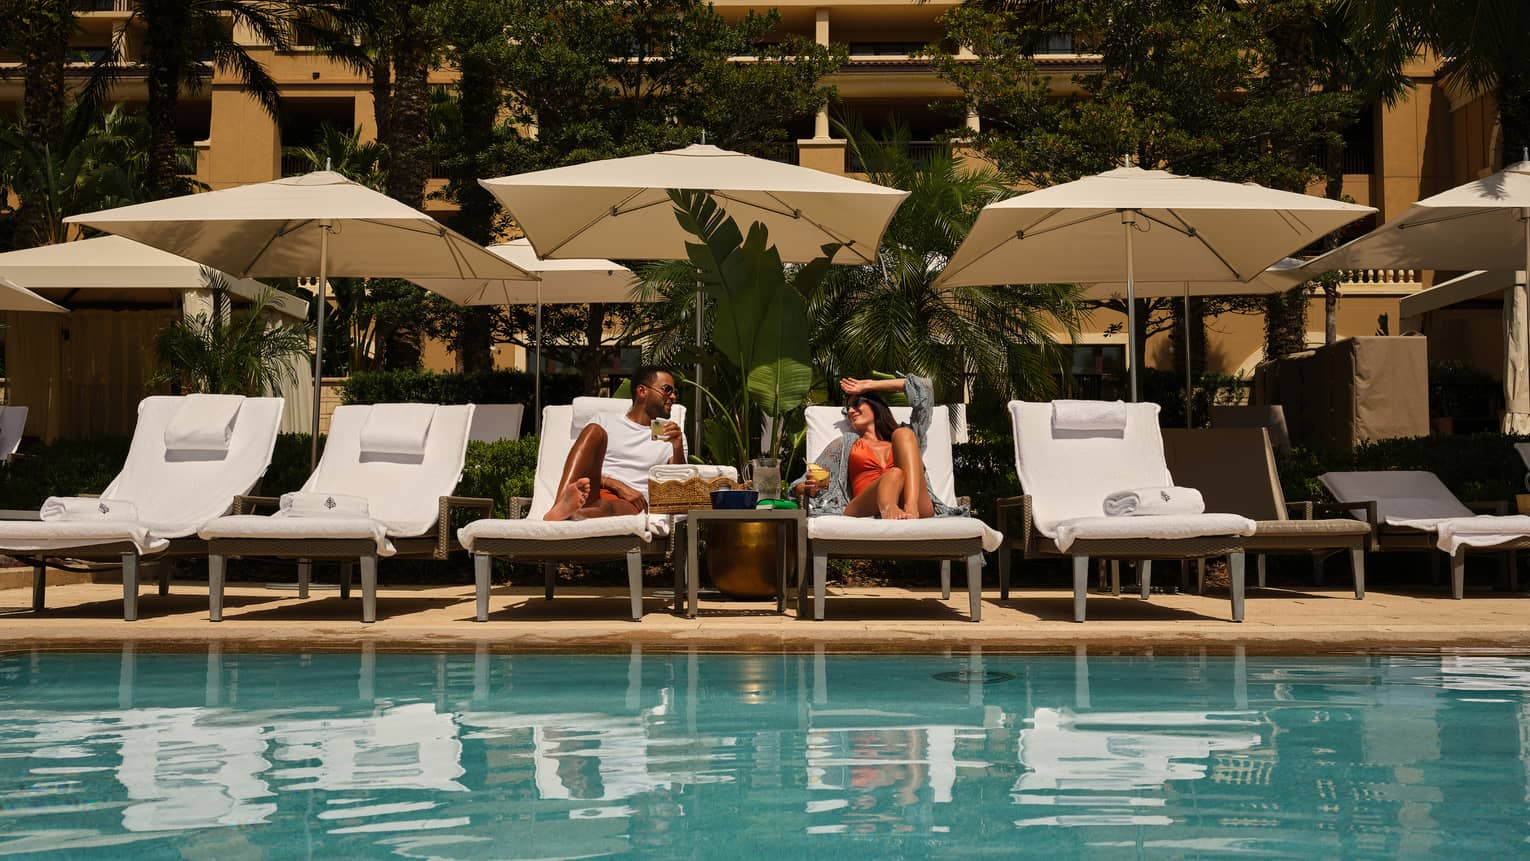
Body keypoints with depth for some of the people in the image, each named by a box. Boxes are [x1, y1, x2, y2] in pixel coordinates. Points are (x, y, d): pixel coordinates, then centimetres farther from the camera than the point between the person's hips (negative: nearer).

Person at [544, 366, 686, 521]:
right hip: (590, 493, 0)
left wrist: (678, 447, -9)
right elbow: (581, 470, 8)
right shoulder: (605, 420, 20)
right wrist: (617, 485, -9)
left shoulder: (673, 434, 22)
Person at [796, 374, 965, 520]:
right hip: (864, 510, -1)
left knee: (903, 434, -18)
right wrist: (809, 488, -2)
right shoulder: (846, 443, 35)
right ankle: (888, 508, -69)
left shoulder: (904, 437, 35)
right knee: (894, 474, -33)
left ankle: (911, 507, -44)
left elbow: (925, 388, 30)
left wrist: (868, 385, 34)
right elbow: (800, 486, 26)